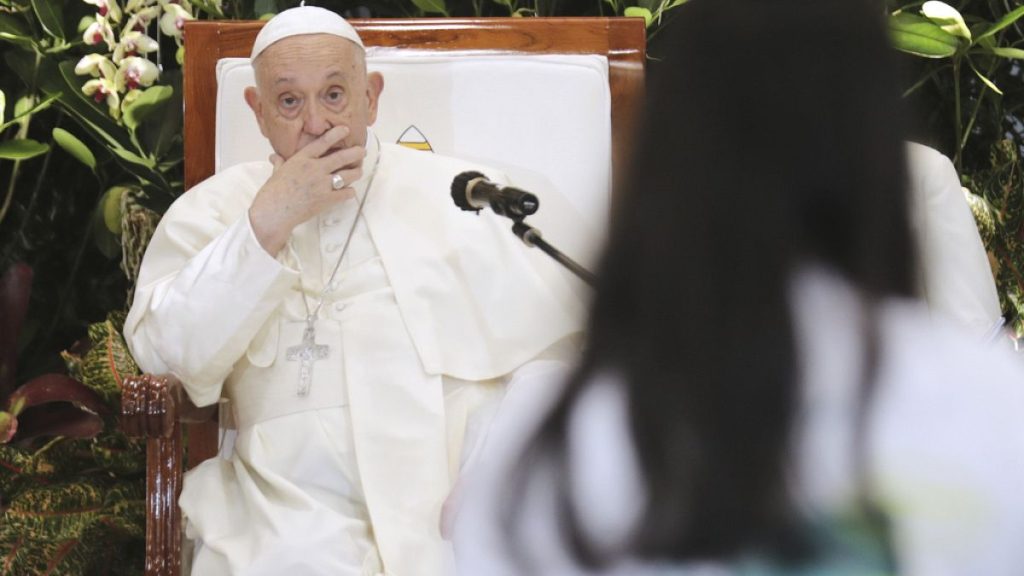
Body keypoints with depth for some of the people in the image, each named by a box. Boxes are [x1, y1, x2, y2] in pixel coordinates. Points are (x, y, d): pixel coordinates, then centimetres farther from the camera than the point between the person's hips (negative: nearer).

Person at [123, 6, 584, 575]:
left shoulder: (459, 197, 11)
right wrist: (266, 224, -8)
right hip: (293, 520, -1)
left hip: (455, 506, 1)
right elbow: (164, 354, -1)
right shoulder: (213, 211, 13)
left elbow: (549, 356, 5)